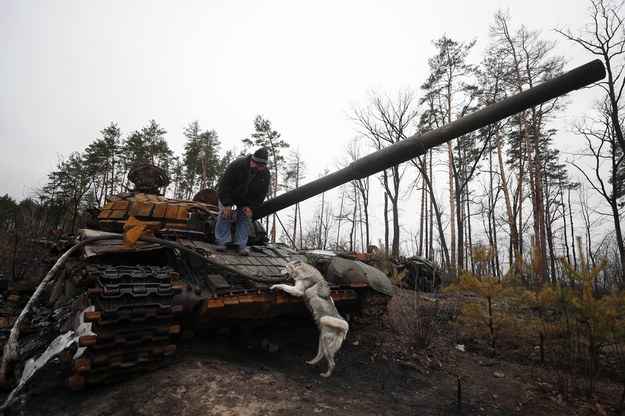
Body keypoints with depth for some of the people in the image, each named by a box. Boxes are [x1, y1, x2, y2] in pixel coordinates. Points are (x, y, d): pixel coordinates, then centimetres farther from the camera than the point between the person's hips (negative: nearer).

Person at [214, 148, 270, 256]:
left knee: (246, 218, -6)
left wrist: (251, 207, -19)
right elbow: (224, 184, -30)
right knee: (224, 214, -15)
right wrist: (226, 204, -33)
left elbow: (261, 194, -10)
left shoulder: (265, 174, -19)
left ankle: (241, 245, -2)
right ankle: (222, 242, -9)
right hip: (228, 195, -3)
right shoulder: (237, 165, -33)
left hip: (246, 201, 3)